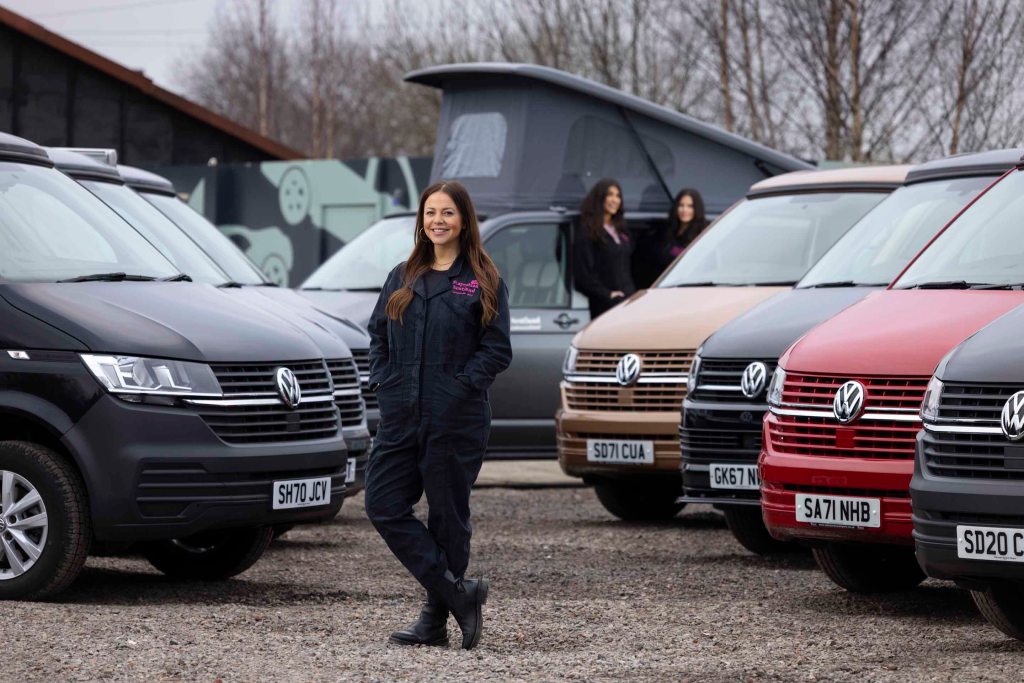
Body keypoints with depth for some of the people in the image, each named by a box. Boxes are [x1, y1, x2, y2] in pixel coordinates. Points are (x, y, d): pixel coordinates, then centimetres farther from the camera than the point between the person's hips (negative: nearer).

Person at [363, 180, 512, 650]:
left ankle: (436, 621, 11)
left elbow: (497, 350, -5)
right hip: (400, 417, 5)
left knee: (448, 516, 2)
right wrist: (381, 379, 3)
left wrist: (460, 386, -14)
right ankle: (459, 593, 0)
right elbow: (378, 334, 18)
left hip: (455, 419, -5)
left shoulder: (483, 281, -1)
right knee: (384, 506, -4)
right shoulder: (403, 277, 14)